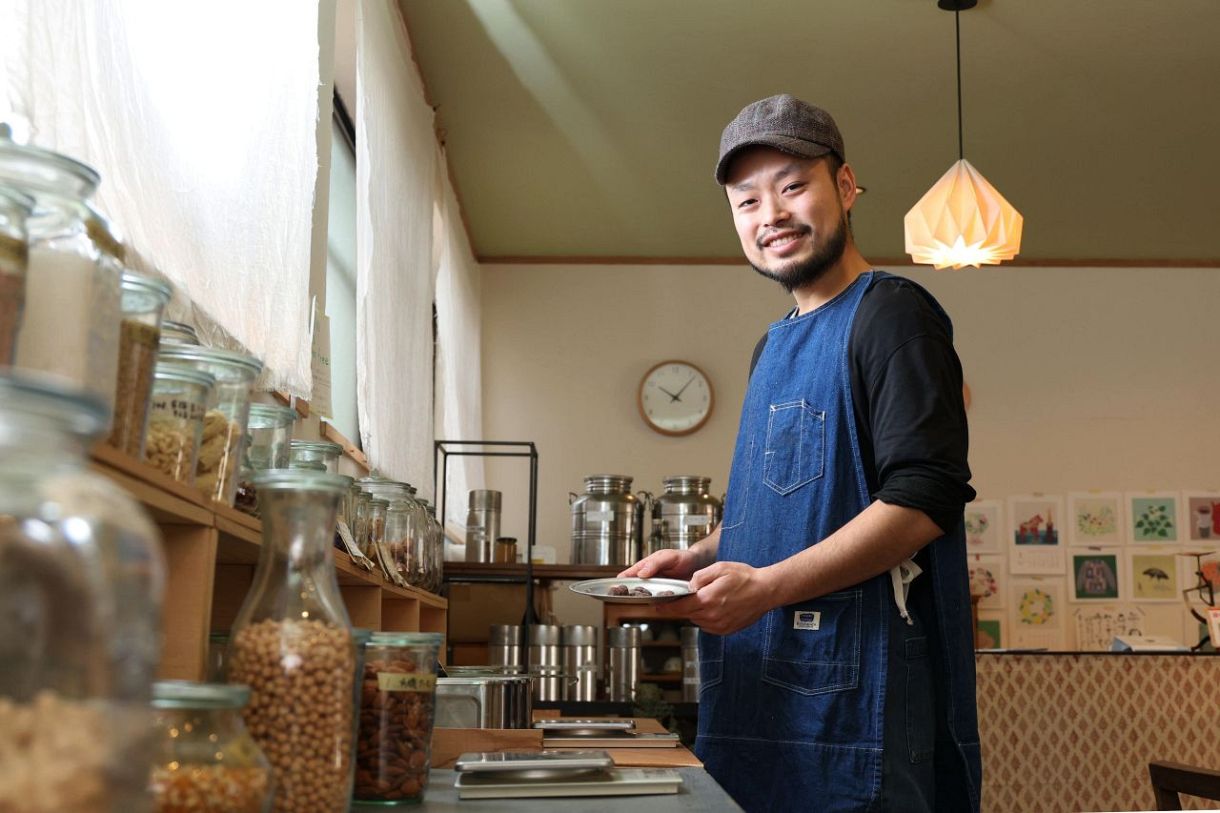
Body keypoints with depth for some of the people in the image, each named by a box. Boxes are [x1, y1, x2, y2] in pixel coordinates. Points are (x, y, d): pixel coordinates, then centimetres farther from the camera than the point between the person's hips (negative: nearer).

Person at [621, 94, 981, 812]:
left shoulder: (891, 314, -8)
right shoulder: (774, 347, 19)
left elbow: (926, 498, -18)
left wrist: (765, 586, -22)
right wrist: (697, 560, 9)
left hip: (858, 680, -8)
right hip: (758, 683, 8)